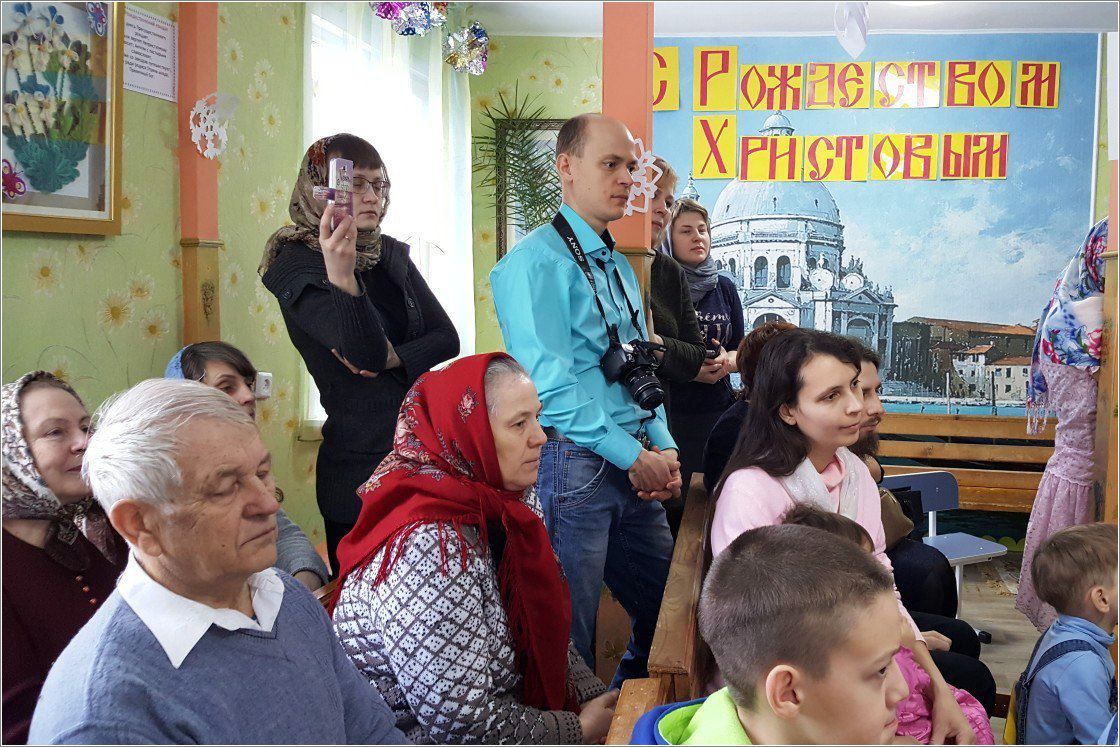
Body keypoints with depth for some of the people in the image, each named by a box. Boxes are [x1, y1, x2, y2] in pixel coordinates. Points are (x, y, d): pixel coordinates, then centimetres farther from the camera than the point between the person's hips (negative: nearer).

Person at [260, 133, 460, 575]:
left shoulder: (390, 255, 10)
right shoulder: (296, 266, -9)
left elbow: (446, 337, 6)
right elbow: (366, 351, -24)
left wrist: (393, 359, -12)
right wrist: (340, 276, -40)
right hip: (361, 461, -6)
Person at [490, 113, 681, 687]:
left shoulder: (618, 266, 17)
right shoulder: (537, 262, -11)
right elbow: (550, 385, -19)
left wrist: (665, 449, 3)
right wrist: (634, 456, -15)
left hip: (636, 465, 9)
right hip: (574, 467, -8)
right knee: (569, 639, 2)